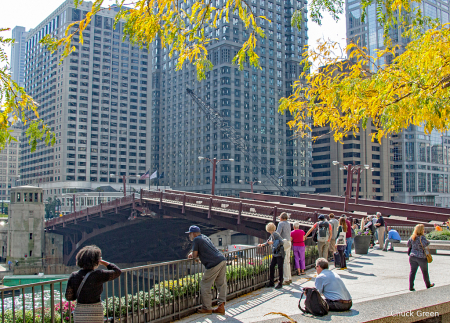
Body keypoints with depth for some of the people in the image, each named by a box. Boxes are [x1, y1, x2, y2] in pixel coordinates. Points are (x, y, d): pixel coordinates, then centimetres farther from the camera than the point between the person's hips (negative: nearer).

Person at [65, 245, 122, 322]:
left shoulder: (73, 276, -2)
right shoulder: (98, 275, -14)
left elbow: (69, 297, 2)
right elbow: (117, 271, -3)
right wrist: (103, 262, 3)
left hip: (79, 314, 4)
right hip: (94, 313, -4)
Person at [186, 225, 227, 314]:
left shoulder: (196, 240, -1)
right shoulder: (205, 237, 25)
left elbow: (194, 255, -2)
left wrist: (192, 255, 21)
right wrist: (192, 254, 21)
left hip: (214, 264, -9)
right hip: (222, 260, 9)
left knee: (205, 285, 4)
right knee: (222, 284, 11)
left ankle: (207, 308, 11)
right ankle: (221, 306, 10)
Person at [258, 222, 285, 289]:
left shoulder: (275, 234, -16)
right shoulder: (271, 235, 10)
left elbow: (281, 242, -23)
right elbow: (268, 242, 22)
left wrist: (273, 243, -22)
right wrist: (262, 244, 6)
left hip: (280, 254, -9)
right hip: (275, 254, 9)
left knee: (280, 268, -1)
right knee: (271, 267, 6)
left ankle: (280, 284, 8)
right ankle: (271, 283, 14)